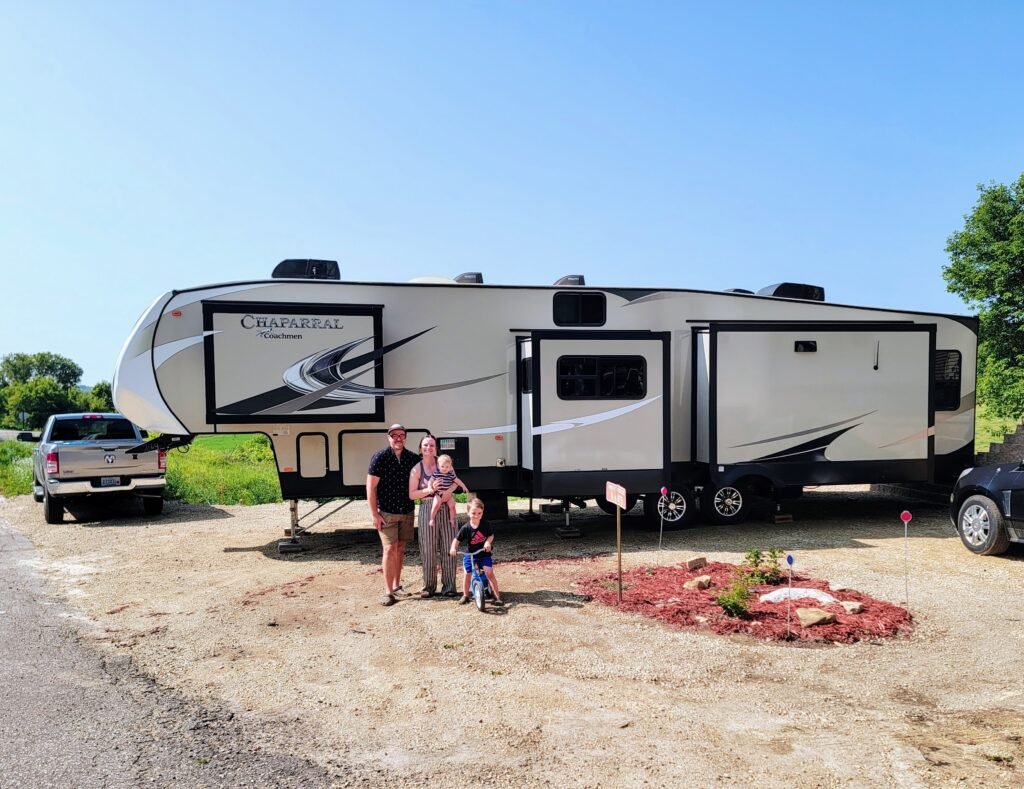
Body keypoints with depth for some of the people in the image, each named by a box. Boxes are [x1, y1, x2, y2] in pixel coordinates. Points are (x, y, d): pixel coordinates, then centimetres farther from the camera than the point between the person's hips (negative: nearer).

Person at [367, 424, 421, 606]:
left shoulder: (413, 458, 2)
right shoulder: (380, 457, -9)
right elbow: (371, 487, -9)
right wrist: (374, 514, -12)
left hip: (407, 512, 4)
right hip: (386, 513, -4)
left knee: (400, 548, 11)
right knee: (390, 549, -8)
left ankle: (396, 585, 23)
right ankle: (388, 591, -4)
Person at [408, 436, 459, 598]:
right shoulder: (417, 469, 2)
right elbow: (411, 494, 0)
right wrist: (428, 490, -15)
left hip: (446, 509, 1)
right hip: (427, 510, -1)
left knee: (448, 548, 2)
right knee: (428, 550, 1)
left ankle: (448, 586, 11)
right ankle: (429, 586, 13)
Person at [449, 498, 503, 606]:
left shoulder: (485, 526, -9)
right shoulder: (466, 528, -12)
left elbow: (491, 535, 1)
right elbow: (457, 540, -7)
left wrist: (488, 542, -20)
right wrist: (453, 548, -26)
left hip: (484, 554, -1)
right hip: (470, 554, 1)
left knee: (489, 573, -12)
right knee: (467, 574, -2)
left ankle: (497, 596, -4)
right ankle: (465, 596, 20)